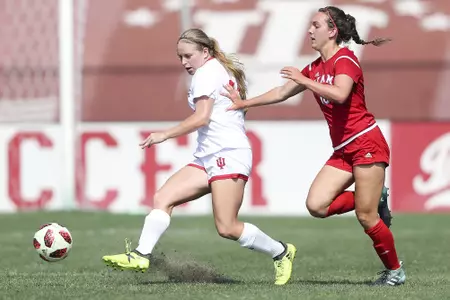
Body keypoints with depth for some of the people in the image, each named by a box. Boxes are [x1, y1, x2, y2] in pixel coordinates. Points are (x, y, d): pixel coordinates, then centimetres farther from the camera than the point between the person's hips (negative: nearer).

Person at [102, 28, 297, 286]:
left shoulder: (207, 72, -7)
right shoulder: (227, 70, 21)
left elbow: (201, 118, -18)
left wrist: (164, 135, -14)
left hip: (228, 155, -11)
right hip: (208, 158, 11)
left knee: (227, 228, -14)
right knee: (162, 198, -4)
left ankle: (281, 252, 4)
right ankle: (141, 256, -14)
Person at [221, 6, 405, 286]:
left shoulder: (345, 59, -12)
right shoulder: (315, 68, 13)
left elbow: (340, 94, -31)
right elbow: (281, 93, 23)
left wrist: (303, 80, -23)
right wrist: (244, 103, 21)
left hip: (366, 143, -8)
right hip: (343, 150, 8)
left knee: (366, 217, -8)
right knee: (316, 205, -9)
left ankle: (395, 270, 10)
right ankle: (374, 198, 10)